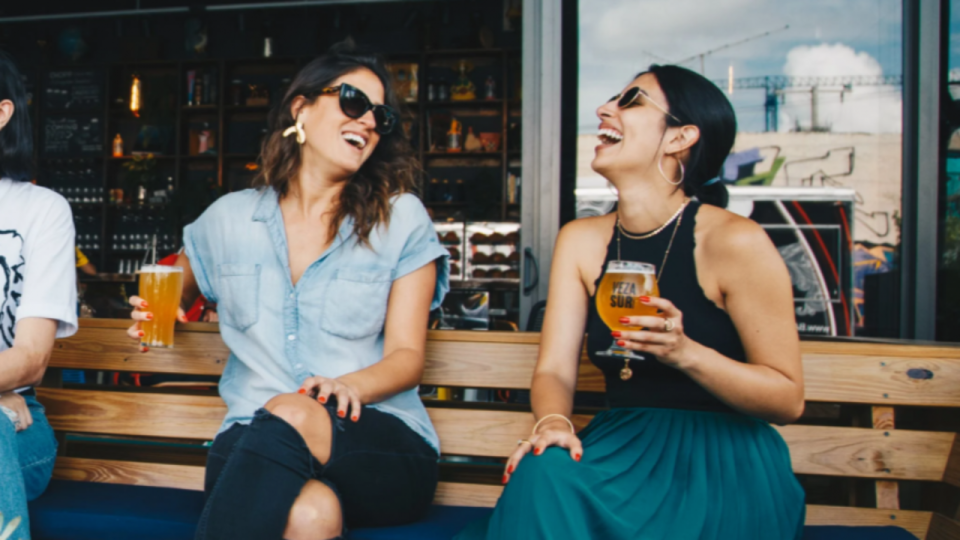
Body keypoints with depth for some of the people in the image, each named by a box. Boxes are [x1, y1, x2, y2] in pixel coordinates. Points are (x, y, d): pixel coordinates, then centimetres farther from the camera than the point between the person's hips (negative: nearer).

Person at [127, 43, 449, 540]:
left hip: (386, 447, 0)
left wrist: (350, 385, -19)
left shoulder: (402, 219, 6)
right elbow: (173, 291, 32)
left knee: (289, 416, -35)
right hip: (251, 443, 0)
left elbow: (407, 355, 1)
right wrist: (156, 312, 9)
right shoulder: (229, 218, 13)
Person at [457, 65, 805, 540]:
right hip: (622, 444, 4)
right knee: (544, 472, -27)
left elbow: (788, 400, -7)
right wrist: (553, 422, -22)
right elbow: (554, 370, 1)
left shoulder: (735, 242, -10)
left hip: (724, 458, -3)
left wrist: (686, 353, -23)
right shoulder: (580, 240, 6)